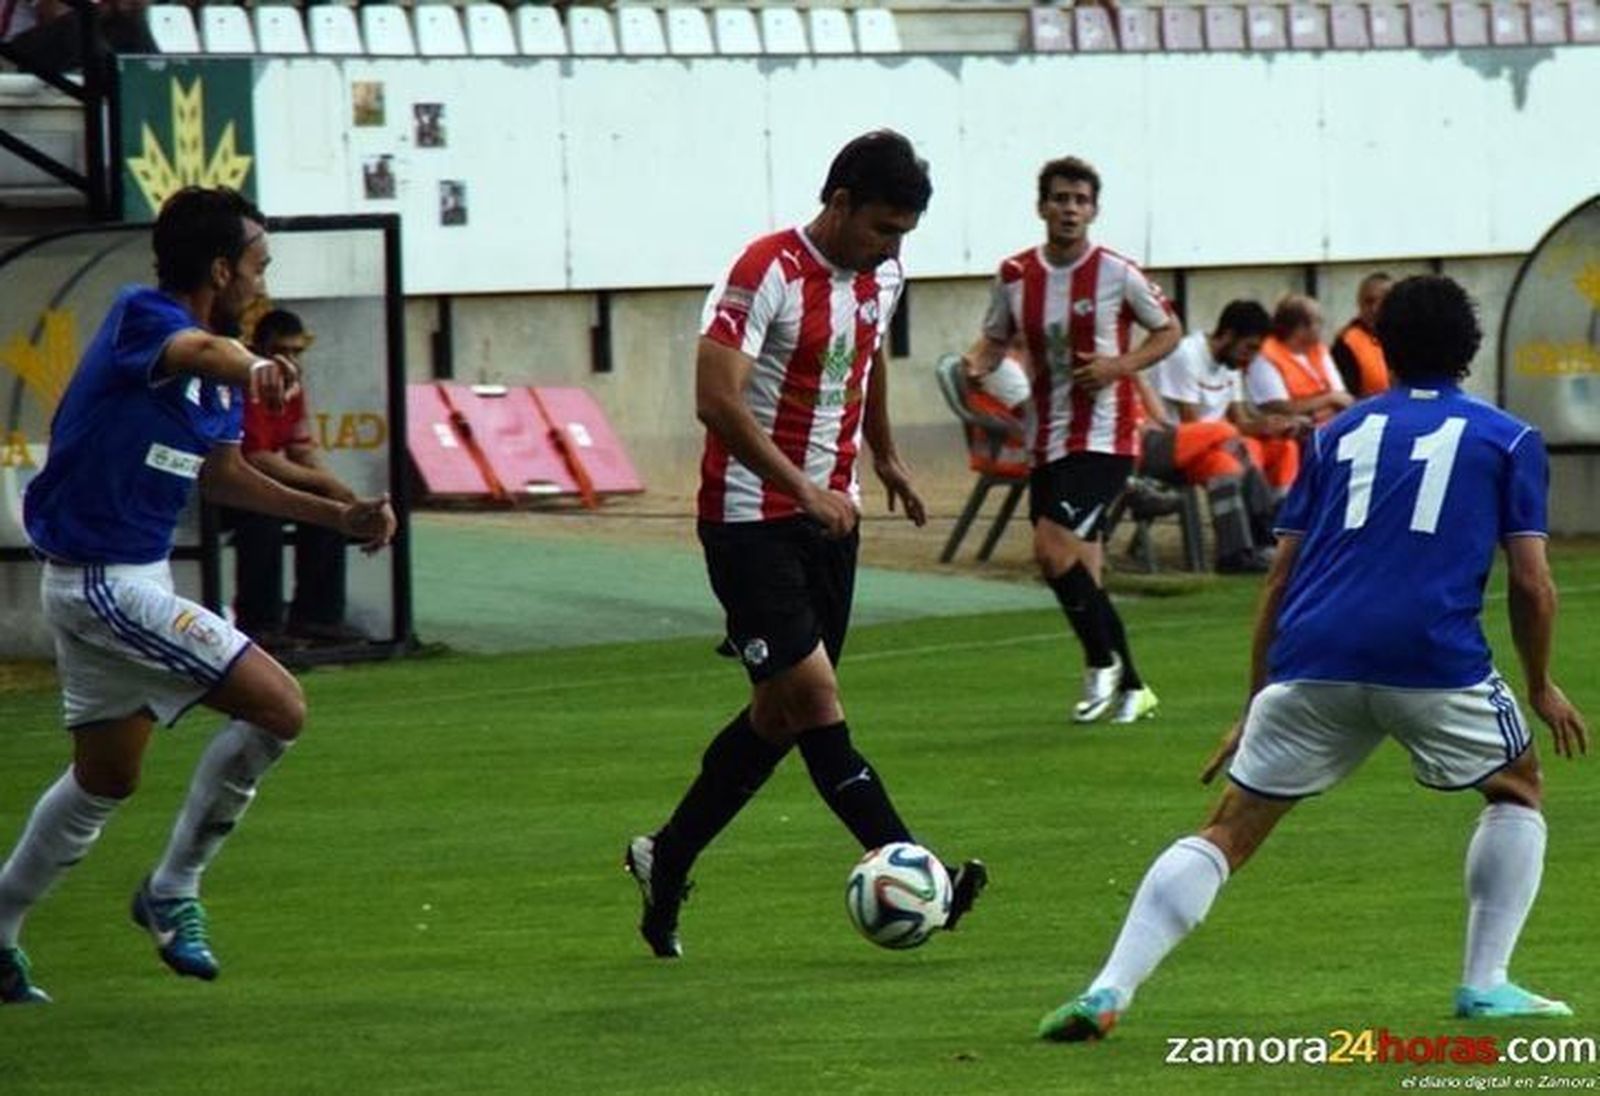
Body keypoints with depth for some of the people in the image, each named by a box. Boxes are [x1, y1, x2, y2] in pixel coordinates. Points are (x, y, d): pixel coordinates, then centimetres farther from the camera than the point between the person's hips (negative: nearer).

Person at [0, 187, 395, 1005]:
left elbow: (221, 475, 23)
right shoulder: (140, 317, -18)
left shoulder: (219, 363, 9)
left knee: (104, 780, 23)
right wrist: (256, 368, -62)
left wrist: (338, 516, 18)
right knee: (278, 706, -14)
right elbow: (201, 352, -43)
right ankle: (172, 891, -1)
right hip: (102, 581, -10)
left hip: (130, 579, 10)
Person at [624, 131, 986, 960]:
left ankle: (664, 863, 23)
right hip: (750, 517, -8)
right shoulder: (768, 274, -18)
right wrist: (805, 490, -29)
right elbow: (717, 400, -26)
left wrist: (884, 456, 35)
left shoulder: (882, 277, 6)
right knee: (813, 696, -13)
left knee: (782, 716, 10)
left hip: (829, 514, 8)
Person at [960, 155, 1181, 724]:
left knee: (1053, 546, -20)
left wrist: (1119, 366, -13)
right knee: (1080, 573, 8)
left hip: (1105, 436, -5)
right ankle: (1130, 688, 22)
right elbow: (996, 338, 16)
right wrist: (978, 362, -7)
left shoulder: (1116, 273, -7)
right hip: (1047, 438, 5)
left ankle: (1103, 661, 0)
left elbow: (1168, 331, 4)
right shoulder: (1015, 275, 4)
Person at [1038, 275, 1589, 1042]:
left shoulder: (1339, 434, 22)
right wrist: (1542, 688, 22)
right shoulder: (1507, 440, 15)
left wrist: (1256, 702, 24)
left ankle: (1107, 993, -8)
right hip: (1434, 659, -2)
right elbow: (1531, 582, 7)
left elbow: (1279, 580, 19)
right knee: (1517, 789, 25)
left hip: (1312, 661, 2)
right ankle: (1485, 986, 17)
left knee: (1228, 832, 7)